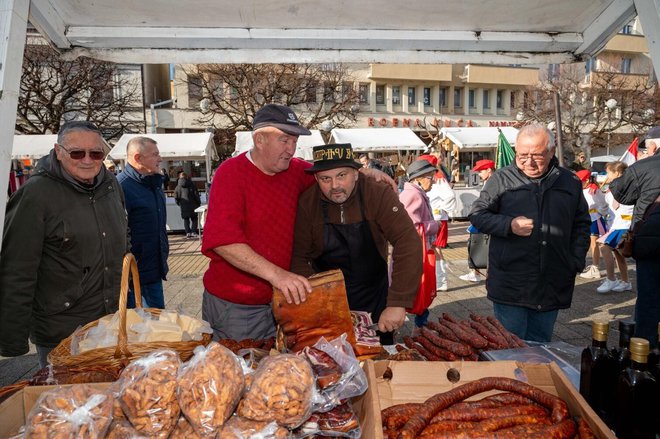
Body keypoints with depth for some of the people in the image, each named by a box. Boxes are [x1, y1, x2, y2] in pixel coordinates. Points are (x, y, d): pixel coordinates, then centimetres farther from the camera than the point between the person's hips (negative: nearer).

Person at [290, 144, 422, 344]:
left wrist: (398, 303, -31)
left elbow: (408, 242, -25)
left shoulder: (379, 194, -18)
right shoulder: (306, 203, -13)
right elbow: (298, 258, -10)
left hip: (374, 299, 0)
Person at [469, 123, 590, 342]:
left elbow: (581, 224, 17)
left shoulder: (570, 182, 9)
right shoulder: (501, 179, -1)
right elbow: (477, 214, 2)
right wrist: (509, 225, -15)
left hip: (553, 288, 3)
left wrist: (576, 261, 5)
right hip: (510, 283, -3)